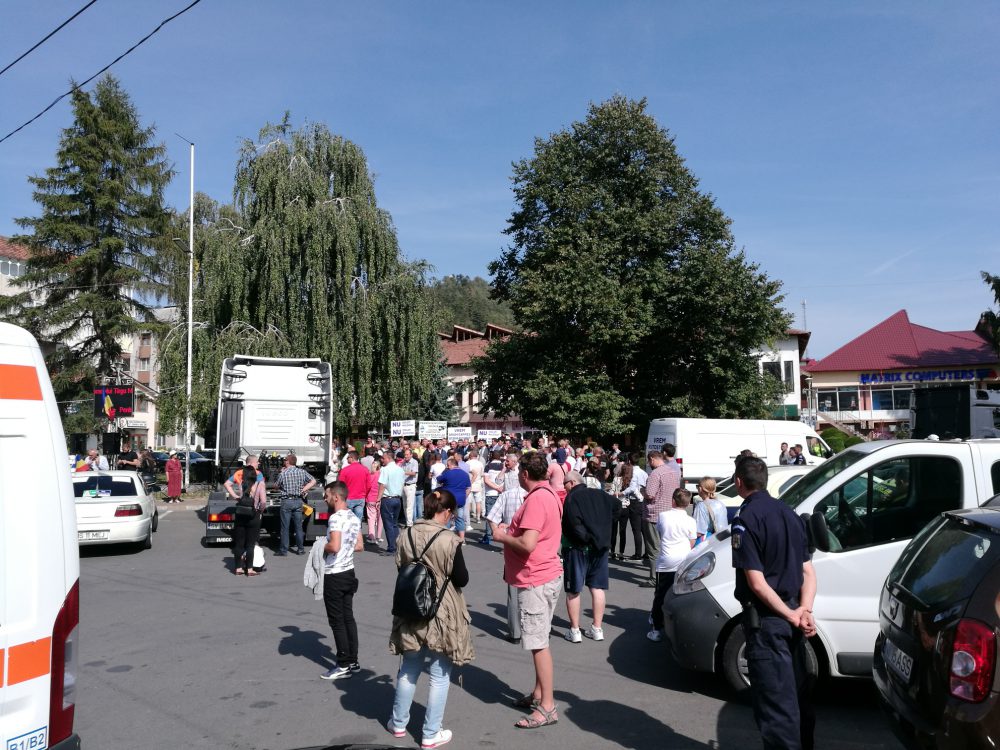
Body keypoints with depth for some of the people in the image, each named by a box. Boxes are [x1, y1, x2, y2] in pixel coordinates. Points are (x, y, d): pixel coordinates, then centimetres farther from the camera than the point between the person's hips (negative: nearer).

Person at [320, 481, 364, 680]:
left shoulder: (336, 518, -18)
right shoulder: (354, 518, 8)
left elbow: (334, 546, -28)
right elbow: (360, 546, 14)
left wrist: (321, 547, -10)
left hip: (334, 575, -8)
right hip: (349, 572, 9)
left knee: (337, 621, 0)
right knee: (348, 617, 13)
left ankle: (344, 666, 5)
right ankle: (353, 661, 19)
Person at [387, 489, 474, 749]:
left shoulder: (407, 536, -6)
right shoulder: (449, 540, -21)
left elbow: (400, 568, 6)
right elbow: (462, 579, -12)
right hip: (442, 615, -5)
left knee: (408, 670, 22)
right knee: (440, 676, 10)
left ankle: (399, 723, 36)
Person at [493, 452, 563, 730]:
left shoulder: (536, 499, -21)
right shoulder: (549, 495, 11)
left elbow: (527, 544, -28)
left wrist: (502, 536, -11)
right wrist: (510, 531, 12)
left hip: (536, 580, -11)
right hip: (546, 574, 11)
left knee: (538, 643, -4)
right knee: (538, 640, 19)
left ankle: (547, 707, 3)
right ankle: (539, 693, 30)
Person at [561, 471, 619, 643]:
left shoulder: (572, 498, -12)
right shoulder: (600, 494, 7)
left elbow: (574, 525, -23)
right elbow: (617, 507, 20)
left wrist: (587, 538, -12)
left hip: (578, 548, -6)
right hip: (601, 546, 6)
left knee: (573, 590, 4)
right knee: (597, 587, 12)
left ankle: (574, 630, 9)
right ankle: (597, 629, 16)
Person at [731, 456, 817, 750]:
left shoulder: (745, 520, -15)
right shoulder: (789, 513, 9)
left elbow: (757, 583, -20)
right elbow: (808, 572, 8)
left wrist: (791, 616, -13)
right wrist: (804, 610, -4)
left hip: (766, 618, -8)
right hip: (792, 615, 8)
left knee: (775, 703, -1)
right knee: (798, 694, 20)